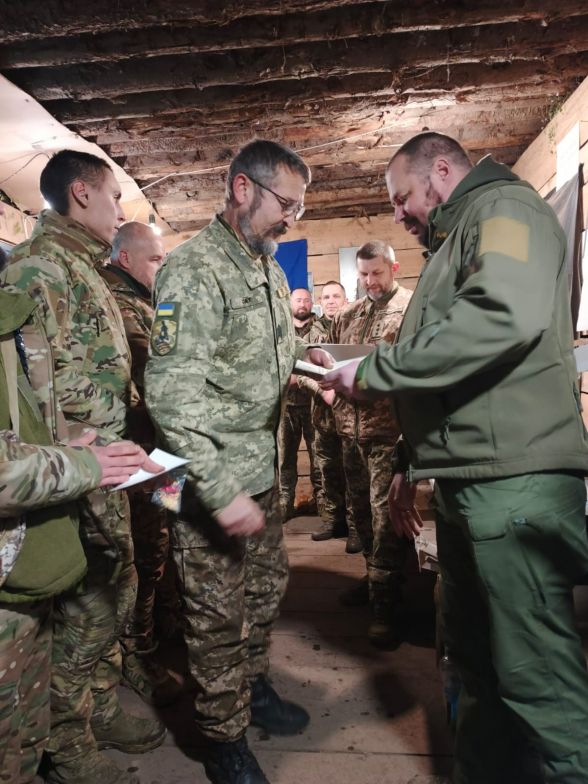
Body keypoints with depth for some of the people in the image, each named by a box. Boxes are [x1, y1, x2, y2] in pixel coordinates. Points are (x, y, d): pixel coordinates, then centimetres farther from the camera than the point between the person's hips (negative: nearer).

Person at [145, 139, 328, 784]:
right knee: (220, 615, 6)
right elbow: (171, 393, -24)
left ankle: (254, 685, 45)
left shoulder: (270, 270, 12)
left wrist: (300, 353, 4)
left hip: (262, 468, 9)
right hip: (213, 478, -8)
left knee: (266, 585, 21)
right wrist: (222, 490, -26)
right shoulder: (193, 269, -17)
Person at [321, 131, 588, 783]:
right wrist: (410, 461, 26)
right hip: (468, 481, 10)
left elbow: (507, 315, -26)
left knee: (536, 674, -2)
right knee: (474, 656, 18)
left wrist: (373, 370, -18)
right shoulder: (453, 242, 26)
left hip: (514, 480, -10)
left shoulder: (504, 209, -4)